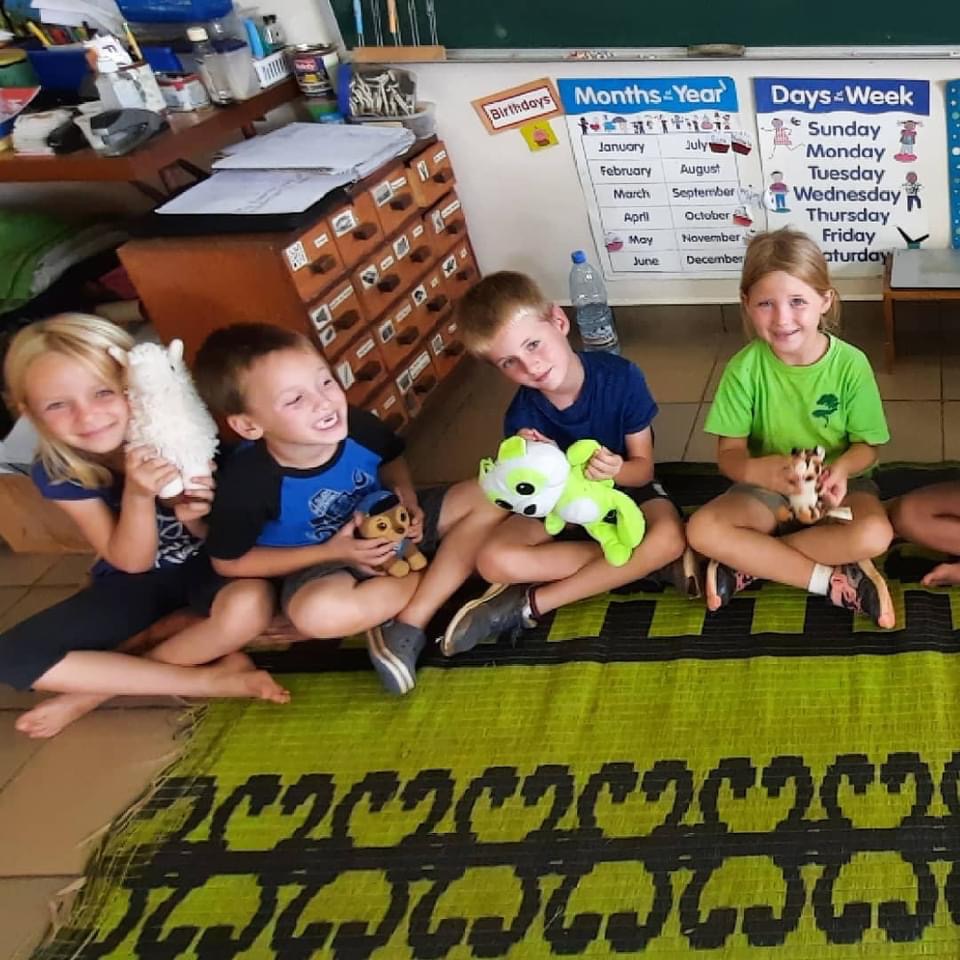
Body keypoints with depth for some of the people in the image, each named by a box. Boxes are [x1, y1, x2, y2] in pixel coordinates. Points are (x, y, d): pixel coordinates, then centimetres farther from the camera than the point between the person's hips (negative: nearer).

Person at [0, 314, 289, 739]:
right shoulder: (57, 473, -17)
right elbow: (133, 562, -17)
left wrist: (194, 517, -34)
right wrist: (137, 494, -36)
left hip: (204, 562, -2)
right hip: (133, 579, 2)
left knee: (250, 605, -39)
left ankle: (99, 685, -15)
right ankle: (210, 677, -17)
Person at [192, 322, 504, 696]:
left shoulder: (357, 426, -21)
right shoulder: (248, 481, -29)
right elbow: (228, 562, -15)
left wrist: (406, 495, -18)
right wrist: (331, 551, -21)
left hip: (388, 525, 4)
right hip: (321, 563, -3)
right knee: (314, 612, -39)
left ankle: (409, 624, -18)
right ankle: (444, 571, -12)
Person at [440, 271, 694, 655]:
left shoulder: (621, 377, -24)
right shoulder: (523, 417, -20)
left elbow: (643, 468, -15)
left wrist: (614, 471, -39)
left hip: (625, 488, -1)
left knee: (669, 537, -36)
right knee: (495, 561, -26)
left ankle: (531, 604, -22)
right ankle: (649, 563, -20)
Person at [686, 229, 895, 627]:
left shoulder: (850, 364, -15)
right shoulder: (745, 368, -14)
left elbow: (865, 445, -6)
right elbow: (729, 453, -11)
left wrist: (841, 469, -30)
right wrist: (758, 470, -35)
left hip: (835, 487, 0)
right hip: (767, 489, 1)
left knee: (874, 534, -32)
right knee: (703, 530, -26)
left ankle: (748, 563, -16)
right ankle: (833, 578, -19)